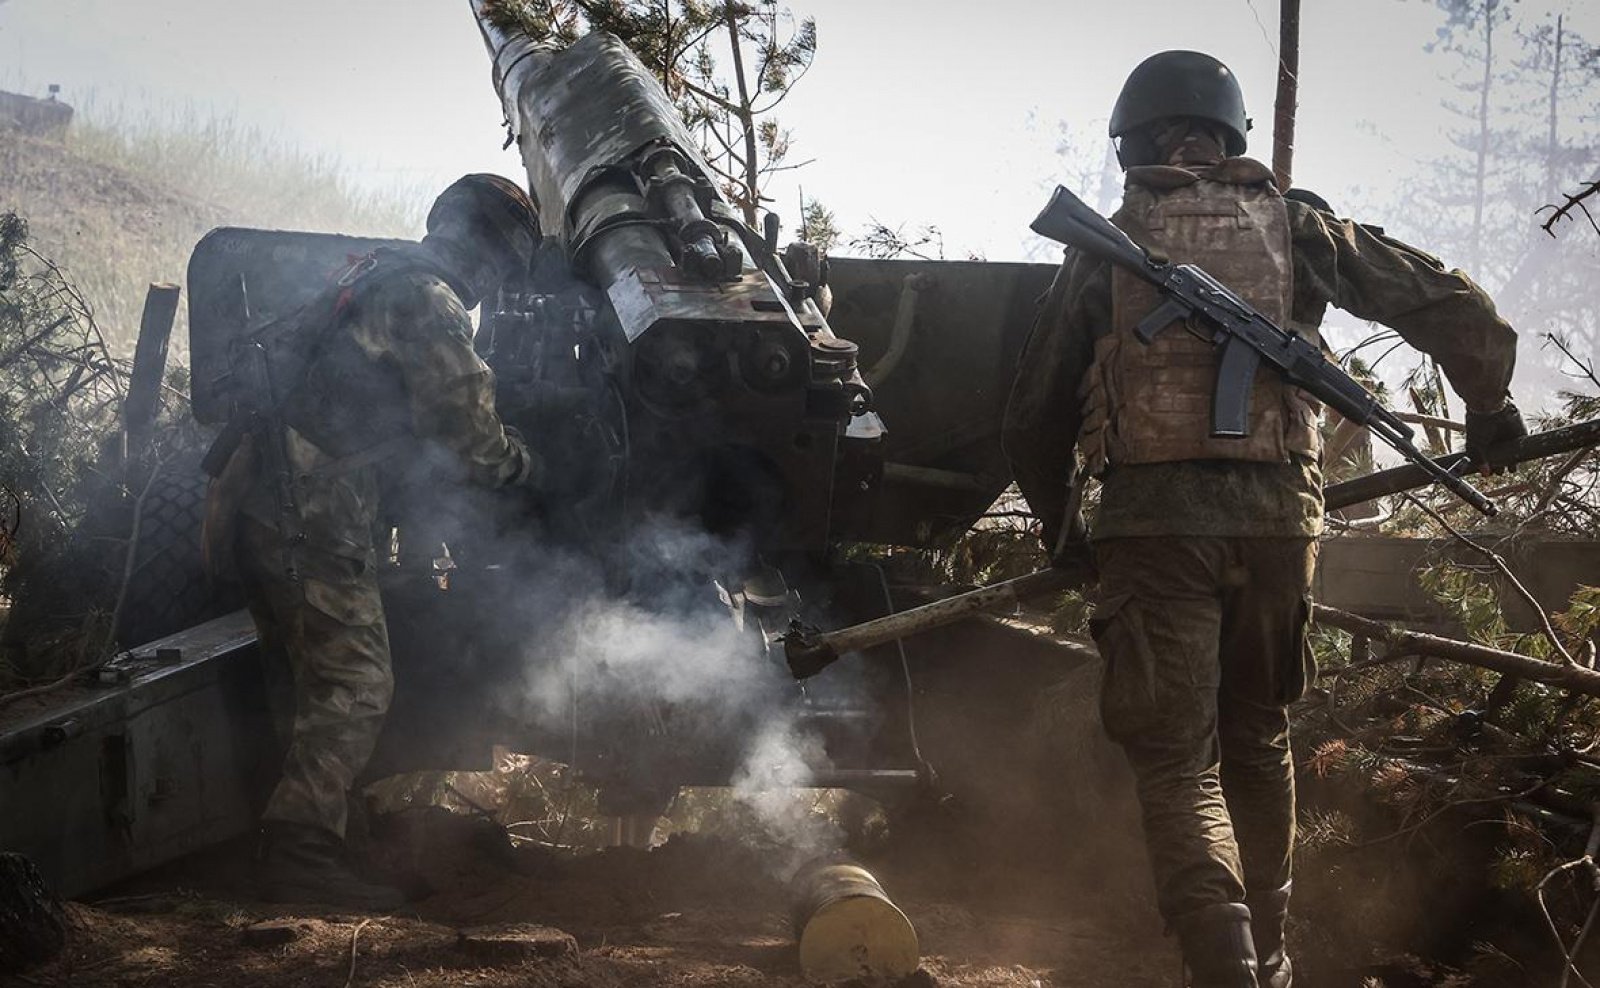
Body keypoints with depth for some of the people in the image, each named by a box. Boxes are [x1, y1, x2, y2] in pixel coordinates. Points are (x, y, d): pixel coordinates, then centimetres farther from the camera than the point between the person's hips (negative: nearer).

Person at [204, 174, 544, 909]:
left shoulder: (372, 277, 20)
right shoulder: (427, 299, -11)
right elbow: (466, 428, -10)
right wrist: (523, 467, 9)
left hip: (259, 507, 10)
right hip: (311, 517, -10)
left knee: (322, 681, 17)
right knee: (354, 687, -8)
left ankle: (297, 849, 21)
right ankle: (301, 853, -11)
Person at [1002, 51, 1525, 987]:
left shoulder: (1103, 249, 8)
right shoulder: (1295, 227, 10)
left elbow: (1035, 416, 13)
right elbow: (1451, 304, 5)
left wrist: (1059, 527, 29)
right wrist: (1490, 404, 22)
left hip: (1154, 518, -2)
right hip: (1278, 516, 2)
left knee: (1178, 763, 0)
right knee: (1259, 745, 20)